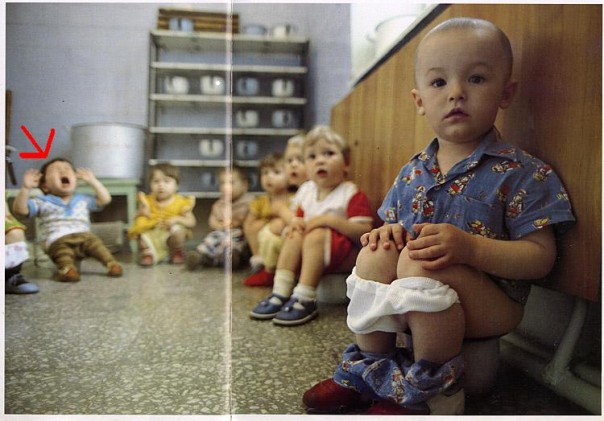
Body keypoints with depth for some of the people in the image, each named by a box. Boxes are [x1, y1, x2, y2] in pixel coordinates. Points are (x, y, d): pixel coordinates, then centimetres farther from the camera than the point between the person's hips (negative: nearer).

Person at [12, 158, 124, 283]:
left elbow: (105, 199, 18)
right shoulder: (43, 202, 15)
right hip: (57, 240, -2)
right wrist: (25, 188, -10)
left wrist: (92, 181, 16)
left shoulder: (83, 199, 24)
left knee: (95, 242, -27)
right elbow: (19, 209, 3)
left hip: (84, 236, 2)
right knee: (62, 248, -34)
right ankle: (67, 268, -54)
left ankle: (111, 263, -36)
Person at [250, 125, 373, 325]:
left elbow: (364, 232, -21)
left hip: (346, 253, -6)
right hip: (313, 254, 6)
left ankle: (305, 300, -30)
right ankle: (280, 293, -21)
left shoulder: (352, 194, -13)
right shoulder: (306, 192, 5)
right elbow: (300, 217, 18)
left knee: (317, 234, -30)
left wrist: (331, 220, -28)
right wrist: (296, 222, -7)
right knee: (295, 233, -17)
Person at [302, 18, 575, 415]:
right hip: (414, 305, 5)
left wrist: (469, 247, -29)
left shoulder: (522, 172, -8)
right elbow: (395, 223, 18)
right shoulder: (412, 173, 7)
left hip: (492, 304, -4)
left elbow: (541, 256, -13)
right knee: (377, 253, -23)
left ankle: (430, 390, -10)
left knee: (420, 265, -32)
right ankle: (369, 369, -8)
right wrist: (389, 233, -8)